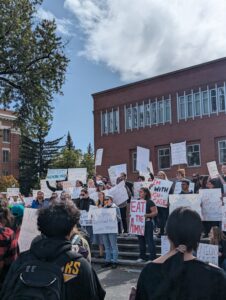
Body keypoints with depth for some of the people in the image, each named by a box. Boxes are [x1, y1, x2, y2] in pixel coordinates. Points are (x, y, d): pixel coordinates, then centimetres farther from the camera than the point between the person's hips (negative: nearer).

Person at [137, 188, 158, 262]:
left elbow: (155, 212, -12)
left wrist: (147, 215, -25)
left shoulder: (149, 202, -8)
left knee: (149, 240, -4)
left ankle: (152, 257, 2)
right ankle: (142, 256, 23)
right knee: (141, 240, 12)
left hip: (147, 223, -7)